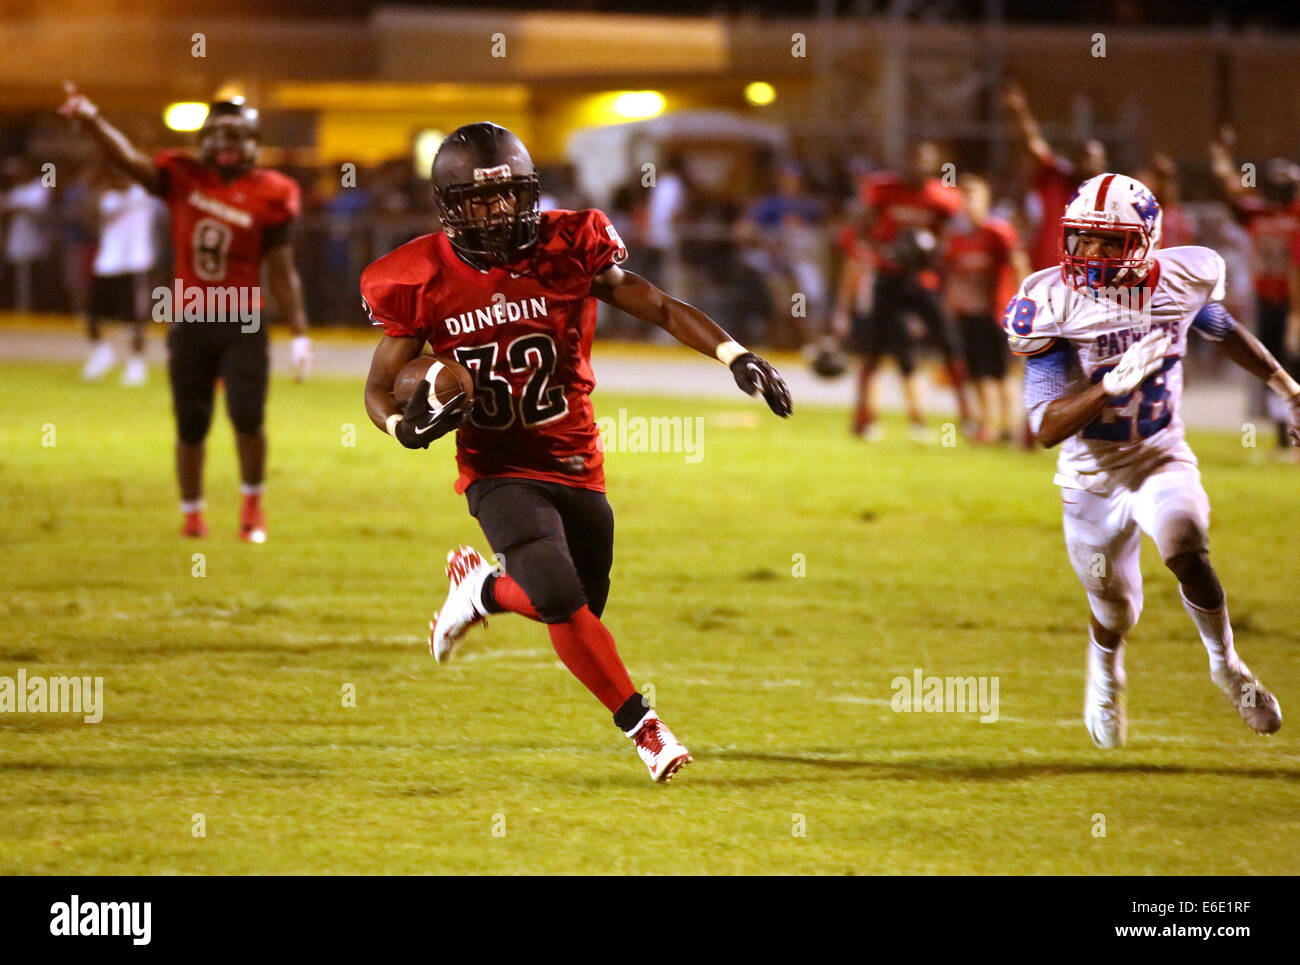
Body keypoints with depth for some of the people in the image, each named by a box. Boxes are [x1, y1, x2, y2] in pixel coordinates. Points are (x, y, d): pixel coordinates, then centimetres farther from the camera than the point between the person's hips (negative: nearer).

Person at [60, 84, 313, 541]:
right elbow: (128, 159, -16)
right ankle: (192, 513, 25)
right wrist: (91, 120, -33)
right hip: (189, 324, 1)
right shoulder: (184, 179, 0)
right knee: (191, 425, 7)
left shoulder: (269, 196, -2)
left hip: (243, 327, -1)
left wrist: (300, 333, 1)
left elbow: (281, 272, 2)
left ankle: (252, 504, 15)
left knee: (247, 417, -10)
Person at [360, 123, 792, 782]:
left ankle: (481, 589, 38)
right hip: (499, 472, -3)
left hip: (576, 466, 3)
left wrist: (734, 356, -20)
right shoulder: (425, 280, -8)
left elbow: (660, 307, -5)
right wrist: (406, 425, -23)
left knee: (579, 612, 9)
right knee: (559, 596, -25)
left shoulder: (567, 250, -6)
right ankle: (641, 726, -9)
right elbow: (379, 388, 1)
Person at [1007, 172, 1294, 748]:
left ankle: (1226, 663, -3)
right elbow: (1048, 428, -26)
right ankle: (1105, 671, 53)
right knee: (1115, 613, 15)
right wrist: (1116, 384, -41)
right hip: (1091, 477, 0)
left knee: (1187, 552, -29)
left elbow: (1221, 329, 13)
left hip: (1161, 459, 0)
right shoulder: (1053, 307, -22)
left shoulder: (1181, 281, -13)